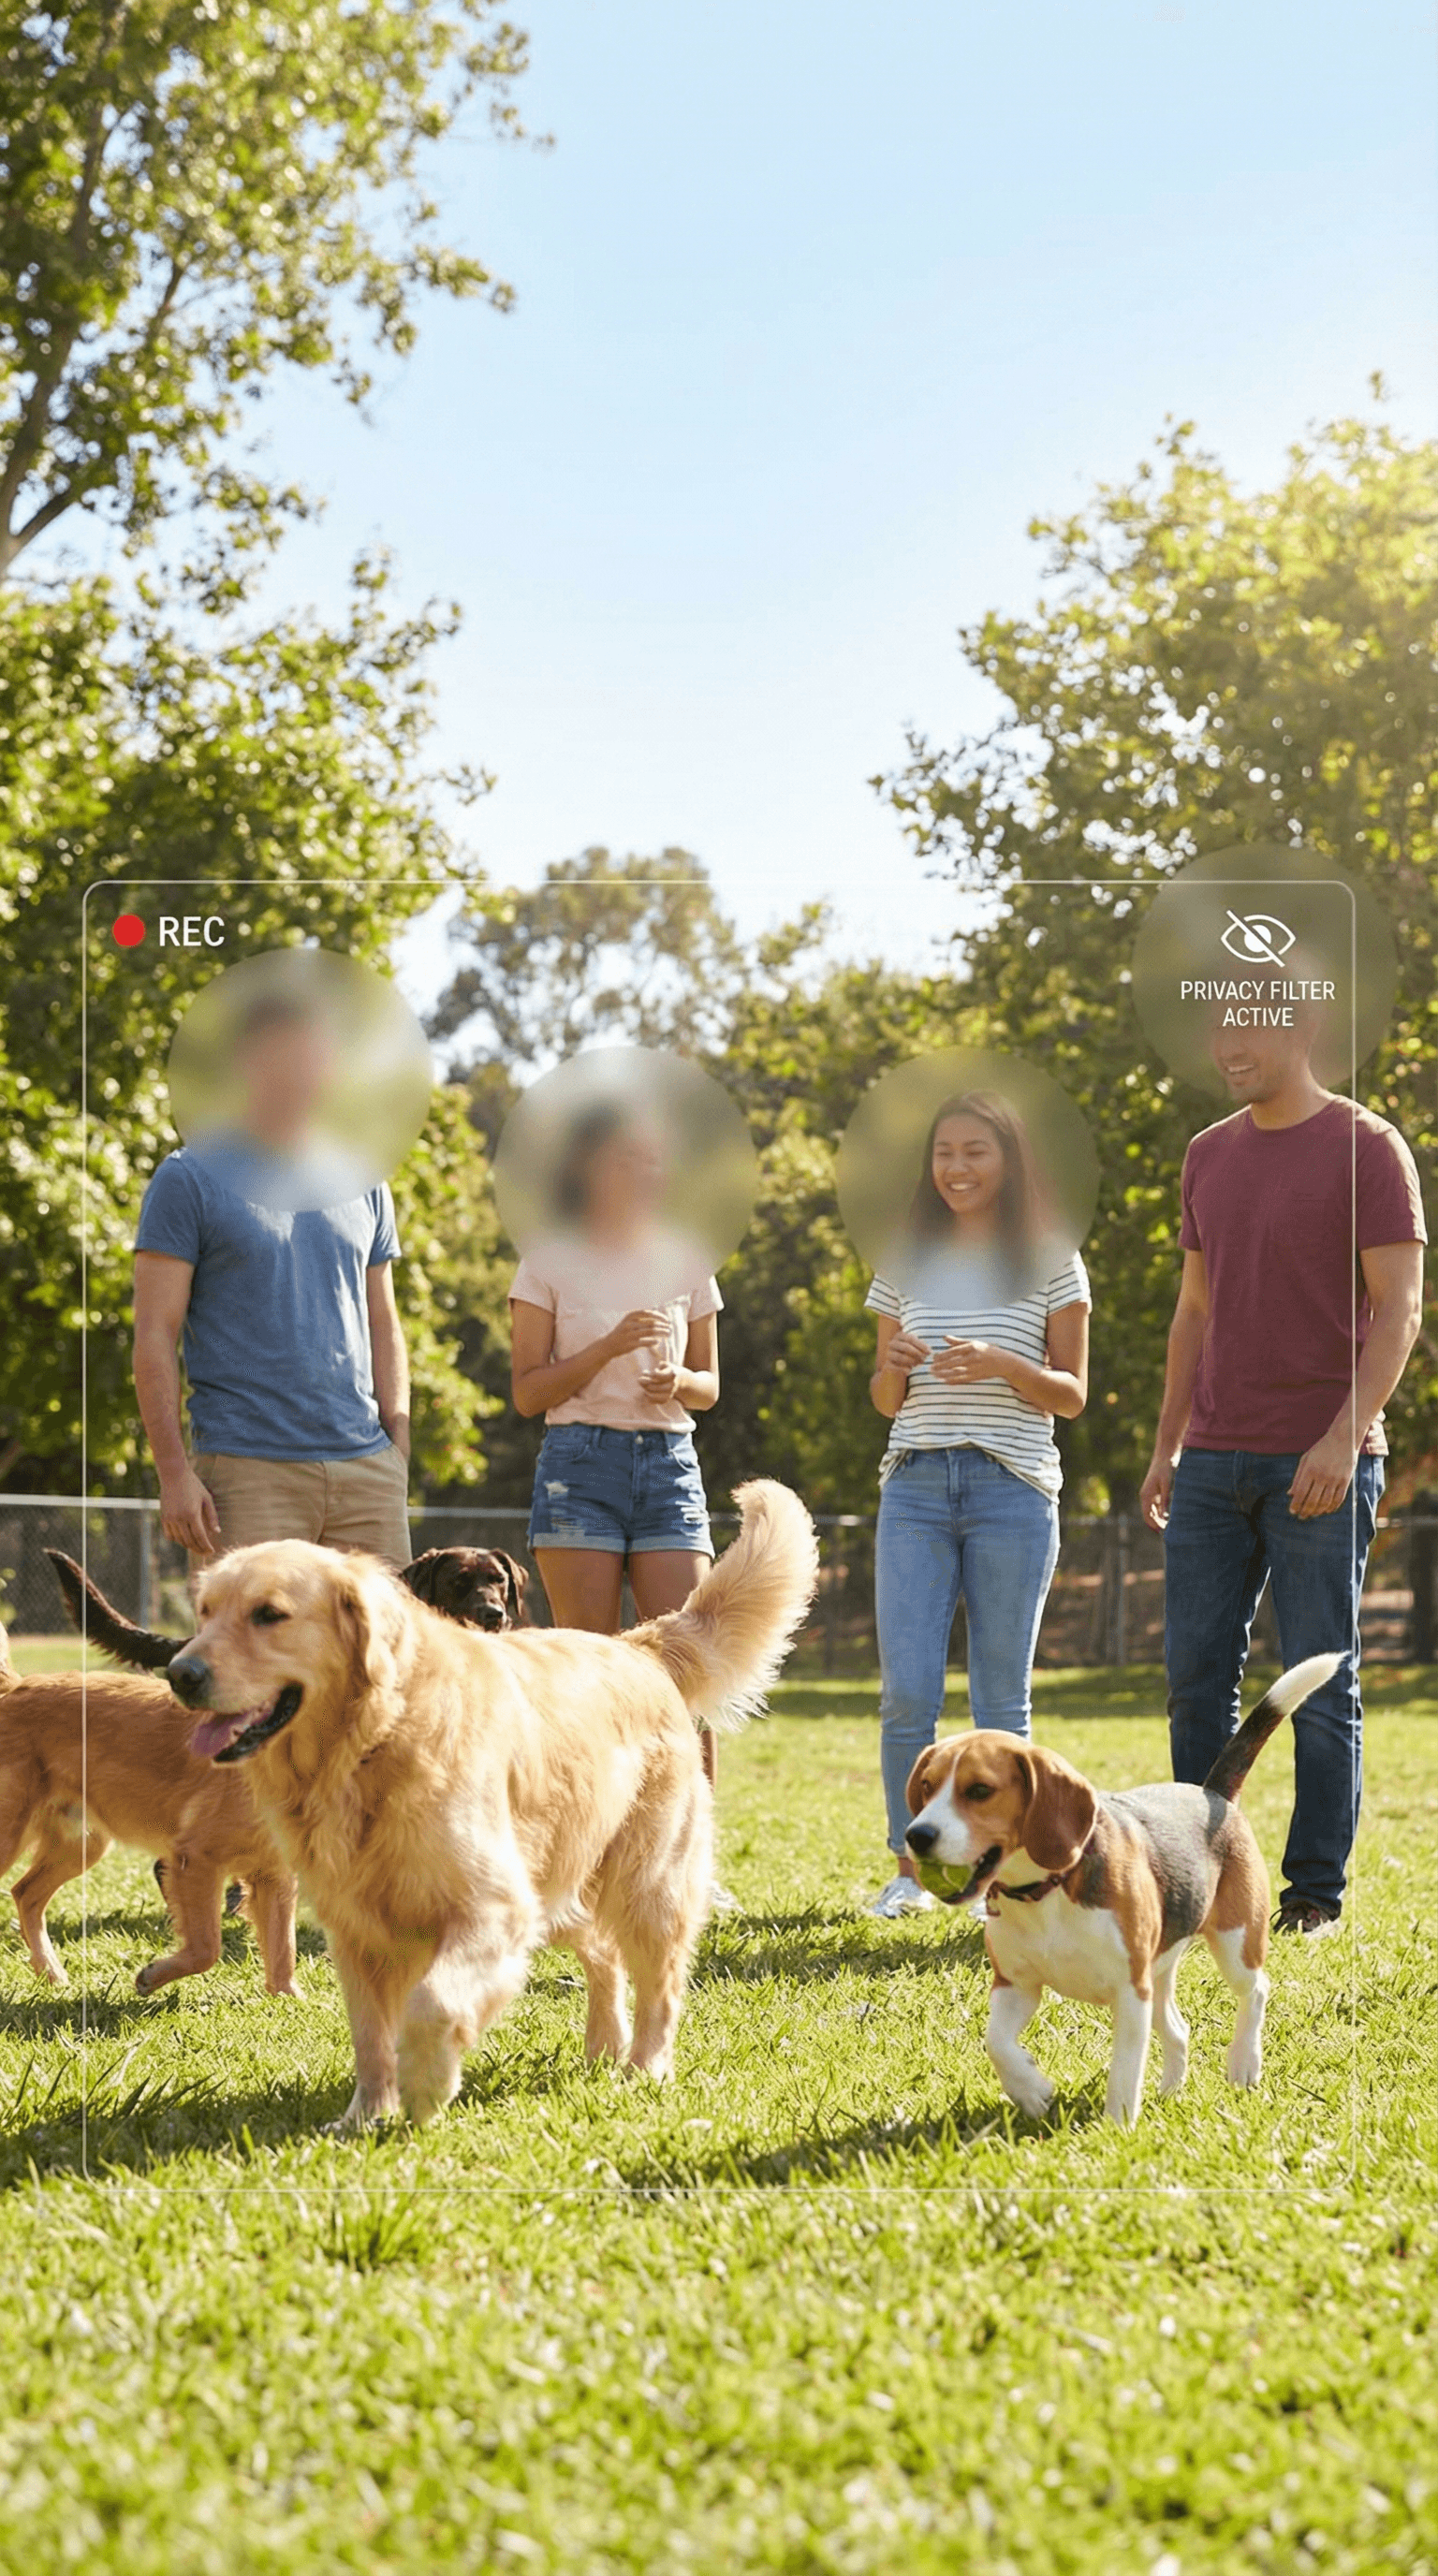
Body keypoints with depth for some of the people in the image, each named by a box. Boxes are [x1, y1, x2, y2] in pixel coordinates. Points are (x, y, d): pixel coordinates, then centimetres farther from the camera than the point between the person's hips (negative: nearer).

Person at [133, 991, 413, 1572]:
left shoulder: (363, 1186, 16)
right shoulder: (189, 1180, 1)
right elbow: (155, 1336, -3)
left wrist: (399, 1453, 8)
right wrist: (173, 1472, -12)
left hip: (366, 1468, 4)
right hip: (246, 1473, -4)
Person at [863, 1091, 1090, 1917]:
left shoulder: (1051, 1264, 3)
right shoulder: (905, 1265, 12)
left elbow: (1073, 1395, 2)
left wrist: (998, 1363, -16)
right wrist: (894, 1368, -6)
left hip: (1013, 1487, -2)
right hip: (916, 1485, 2)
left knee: (1002, 1695, 1)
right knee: (908, 1691, -6)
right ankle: (909, 1871, 4)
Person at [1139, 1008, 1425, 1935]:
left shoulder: (1366, 1147, -4)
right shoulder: (1208, 1155, 14)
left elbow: (1400, 1308, -8)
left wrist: (1346, 1436, -17)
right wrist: (1167, 1447, 15)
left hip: (1323, 1463, -5)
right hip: (1213, 1462, 6)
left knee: (1321, 1682, -1)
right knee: (1198, 1671, 4)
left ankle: (1316, 1891, 7)